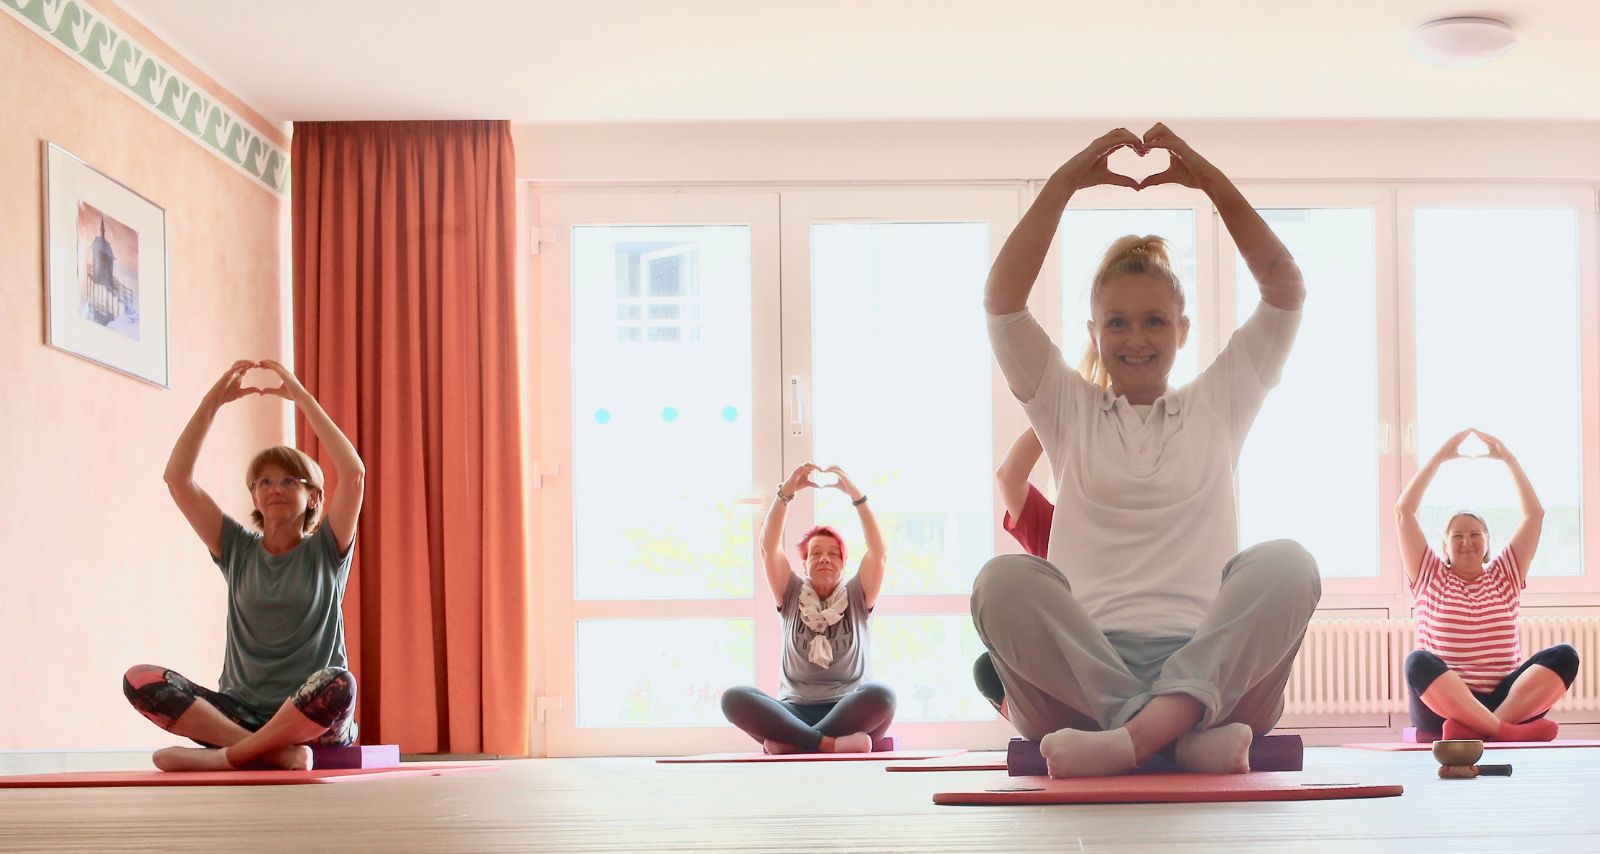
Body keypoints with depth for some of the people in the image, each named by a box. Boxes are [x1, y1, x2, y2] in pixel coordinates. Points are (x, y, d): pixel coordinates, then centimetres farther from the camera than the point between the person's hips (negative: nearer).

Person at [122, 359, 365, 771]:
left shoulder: (325, 551, 7)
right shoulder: (238, 549, 14)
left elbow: (354, 473, -10)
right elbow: (177, 478, 5)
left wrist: (301, 397, -8)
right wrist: (213, 401, 0)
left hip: (311, 718, -3)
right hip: (239, 712, 3)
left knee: (338, 685, -39)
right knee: (140, 679, -22)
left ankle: (228, 755, -26)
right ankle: (272, 751, -31)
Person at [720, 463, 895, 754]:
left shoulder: (857, 597, 15)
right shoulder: (792, 596, 17)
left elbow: (878, 551, -2)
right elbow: (769, 546, 2)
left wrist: (854, 493, -10)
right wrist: (787, 490, -9)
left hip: (847, 712, -1)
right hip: (795, 711, 1)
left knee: (881, 695, -37)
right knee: (733, 698, -30)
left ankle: (791, 742, -34)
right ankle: (832, 743, -38)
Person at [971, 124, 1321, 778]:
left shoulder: (1218, 406, 24)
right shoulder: (1069, 411, 22)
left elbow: (1286, 290, 14)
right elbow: (1002, 302, 8)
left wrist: (1209, 180, 8)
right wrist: (1066, 182, 4)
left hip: (1209, 665, 1)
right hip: (1084, 663, 0)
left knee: (1285, 564, -30)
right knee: (1004, 580, -32)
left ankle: (1134, 735, -45)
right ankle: (1187, 737, -41)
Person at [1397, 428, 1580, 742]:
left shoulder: (1505, 576, 22)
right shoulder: (1431, 577, 16)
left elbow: (1535, 514, 16)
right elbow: (1403, 511, 7)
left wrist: (1508, 458, 12)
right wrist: (1440, 457, 9)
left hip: (1507, 702, 2)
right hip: (1442, 706, -2)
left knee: (1564, 655, -24)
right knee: (1418, 661, -34)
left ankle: (1475, 730, -41)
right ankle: (1506, 731, -47)